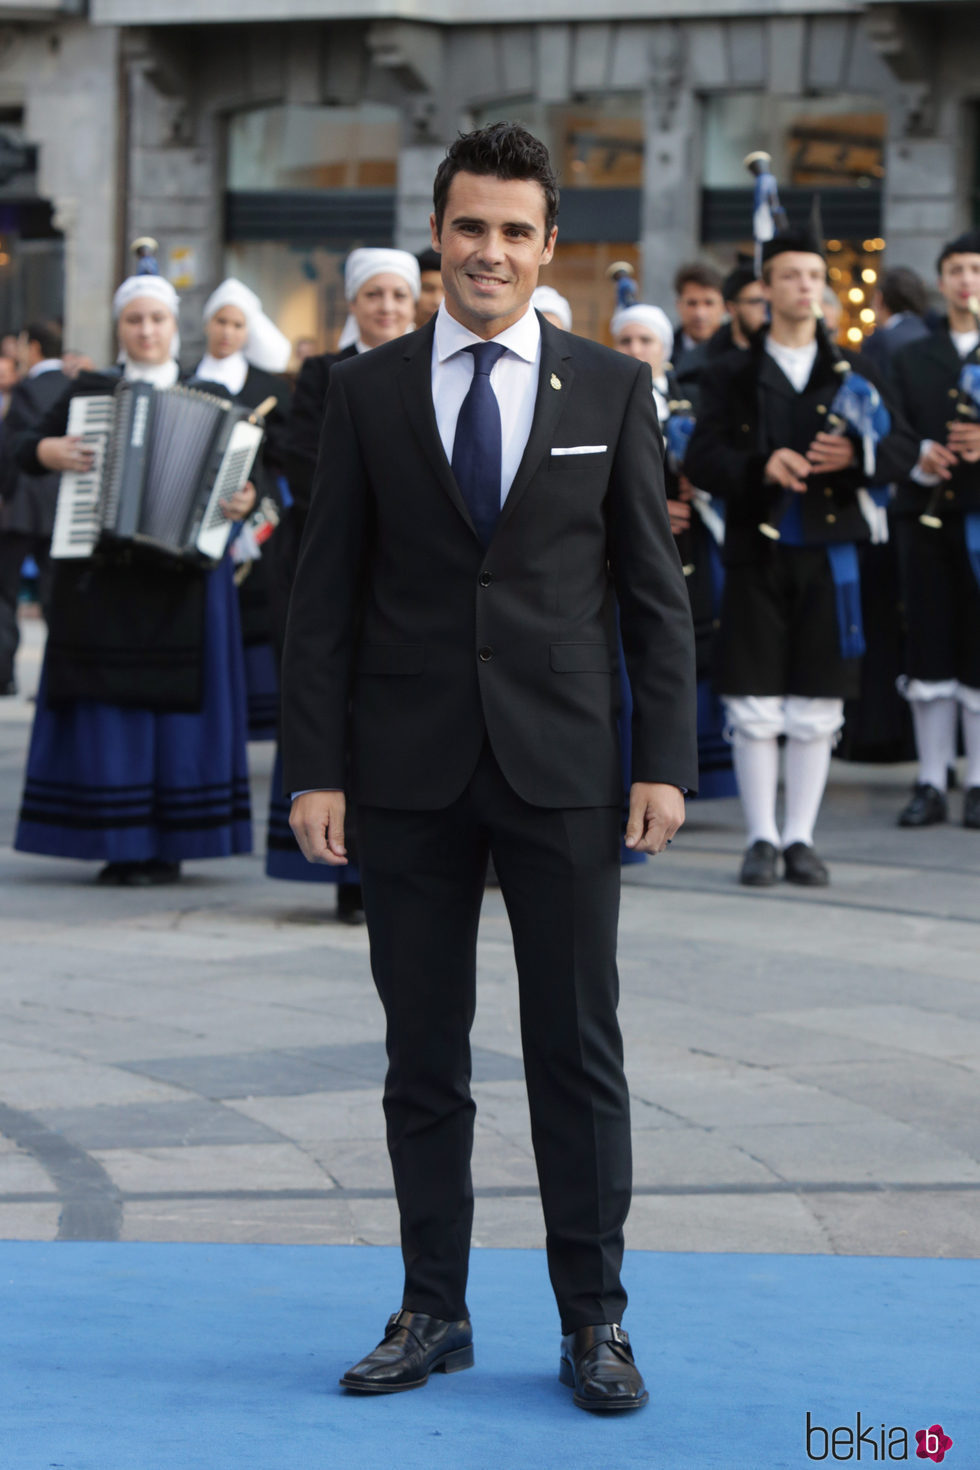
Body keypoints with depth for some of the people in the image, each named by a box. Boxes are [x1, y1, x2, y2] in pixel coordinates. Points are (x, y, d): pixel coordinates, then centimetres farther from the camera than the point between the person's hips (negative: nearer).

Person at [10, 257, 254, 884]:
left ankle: (170, 845, 3)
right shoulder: (89, 390, 11)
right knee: (110, 702, -3)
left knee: (178, 702, -3)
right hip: (102, 578, 0)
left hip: (183, 578, 0)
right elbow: (25, 448, 13)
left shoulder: (208, 399, 10)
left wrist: (245, 498, -15)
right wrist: (47, 451, -8)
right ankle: (121, 846, 0)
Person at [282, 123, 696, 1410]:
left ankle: (594, 1321, 9)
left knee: (578, 1052, 1)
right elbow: (326, 593, 4)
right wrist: (314, 769, -3)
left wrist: (665, 761, -4)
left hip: (562, 770, -1)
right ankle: (434, 1312, 17)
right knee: (423, 1055, 7)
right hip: (412, 774, 1)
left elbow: (655, 590, 4)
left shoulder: (611, 390, 4)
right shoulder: (368, 392, 5)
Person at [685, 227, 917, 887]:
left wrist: (857, 456, -17)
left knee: (816, 712, 2)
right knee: (755, 708, -2)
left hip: (828, 555, 1)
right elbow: (702, 458, -4)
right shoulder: (731, 375, 7)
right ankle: (762, 838, 7)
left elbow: (902, 448, 4)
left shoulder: (854, 373, 11)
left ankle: (801, 839, 11)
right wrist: (761, 466, -22)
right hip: (756, 555, -1)